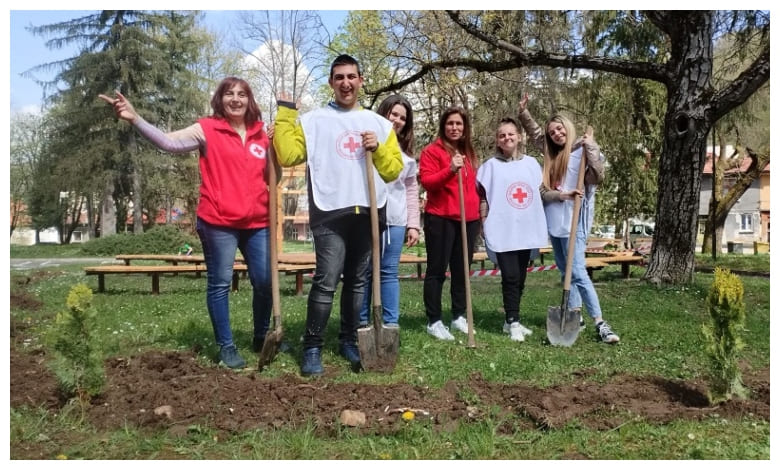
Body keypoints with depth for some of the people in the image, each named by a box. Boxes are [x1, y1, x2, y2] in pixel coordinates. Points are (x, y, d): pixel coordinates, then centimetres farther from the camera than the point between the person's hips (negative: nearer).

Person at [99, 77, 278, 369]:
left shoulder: (261, 135, 11)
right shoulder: (207, 129, 0)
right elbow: (168, 142, -14)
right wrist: (134, 119, -26)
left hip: (257, 222, 4)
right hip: (218, 222, -4)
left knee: (265, 282, 8)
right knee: (220, 283, 3)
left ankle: (261, 338, 28)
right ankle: (226, 347, 16)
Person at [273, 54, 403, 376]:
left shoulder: (380, 124, 14)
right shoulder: (312, 121, 6)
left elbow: (394, 169, 11)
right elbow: (287, 155, -7)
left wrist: (378, 150, -7)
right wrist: (285, 114, -4)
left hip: (369, 214, 4)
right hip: (330, 214, -3)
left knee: (358, 283, 11)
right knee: (326, 283, -9)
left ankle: (349, 341, 24)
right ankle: (312, 348, 2)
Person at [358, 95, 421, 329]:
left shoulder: (406, 151, 18)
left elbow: (411, 190, 15)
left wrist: (413, 224, 10)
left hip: (395, 220, 4)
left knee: (389, 272, 8)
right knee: (364, 271, 2)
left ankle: (391, 323, 14)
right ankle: (362, 323, 11)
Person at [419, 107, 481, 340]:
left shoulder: (469, 153, 18)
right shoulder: (432, 150, -3)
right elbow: (426, 182, -13)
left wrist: (477, 210, 17)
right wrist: (450, 170, -27)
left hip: (468, 219, 7)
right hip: (440, 219, -6)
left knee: (461, 270, 11)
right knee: (437, 270, -2)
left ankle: (459, 317, 21)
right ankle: (434, 321, 4)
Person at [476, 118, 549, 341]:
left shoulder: (531, 163, 9)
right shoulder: (491, 165, -1)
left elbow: (540, 193, 17)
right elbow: (483, 199, -2)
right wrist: (485, 226, -6)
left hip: (526, 231, 4)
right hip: (502, 232, -4)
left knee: (520, 278, 10)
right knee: (511, 277, -6)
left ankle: (512, 321, 22)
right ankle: (513, 322, 3)